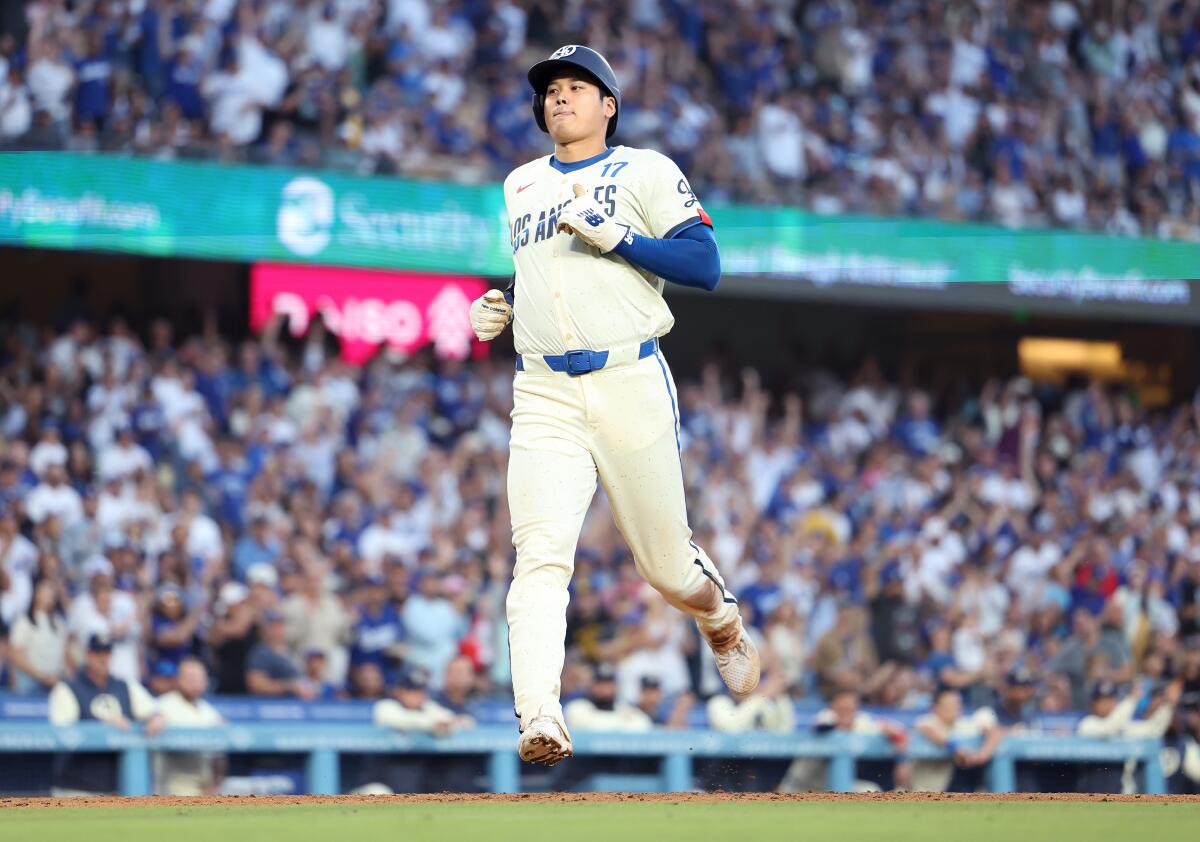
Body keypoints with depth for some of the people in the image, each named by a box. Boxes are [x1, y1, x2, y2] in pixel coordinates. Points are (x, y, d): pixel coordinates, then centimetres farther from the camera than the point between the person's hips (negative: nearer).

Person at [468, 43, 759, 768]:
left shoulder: (644, 172, 4)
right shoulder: (519, 187, 21)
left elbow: (705, 265, -6)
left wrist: (614, 235, -16)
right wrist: (500, 307, 13)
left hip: (631, 387, -3)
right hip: (543, 397, 3)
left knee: (667, 563, 6)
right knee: (541, 554, -18)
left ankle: (724, 622, 41)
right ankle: (540, 719, -30)